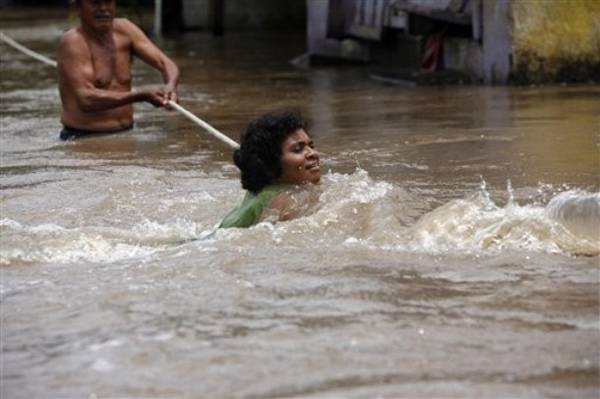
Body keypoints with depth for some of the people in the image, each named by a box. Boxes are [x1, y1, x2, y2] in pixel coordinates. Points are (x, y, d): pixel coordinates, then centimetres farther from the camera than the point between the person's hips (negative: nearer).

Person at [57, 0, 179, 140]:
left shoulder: (124, 30, 5)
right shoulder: (73, 42, -12)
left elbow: (166, 64, 0)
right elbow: (86, 99, -23)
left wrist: (170, 85, -24)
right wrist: (141, 96, -30)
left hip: (125, 136, 6)